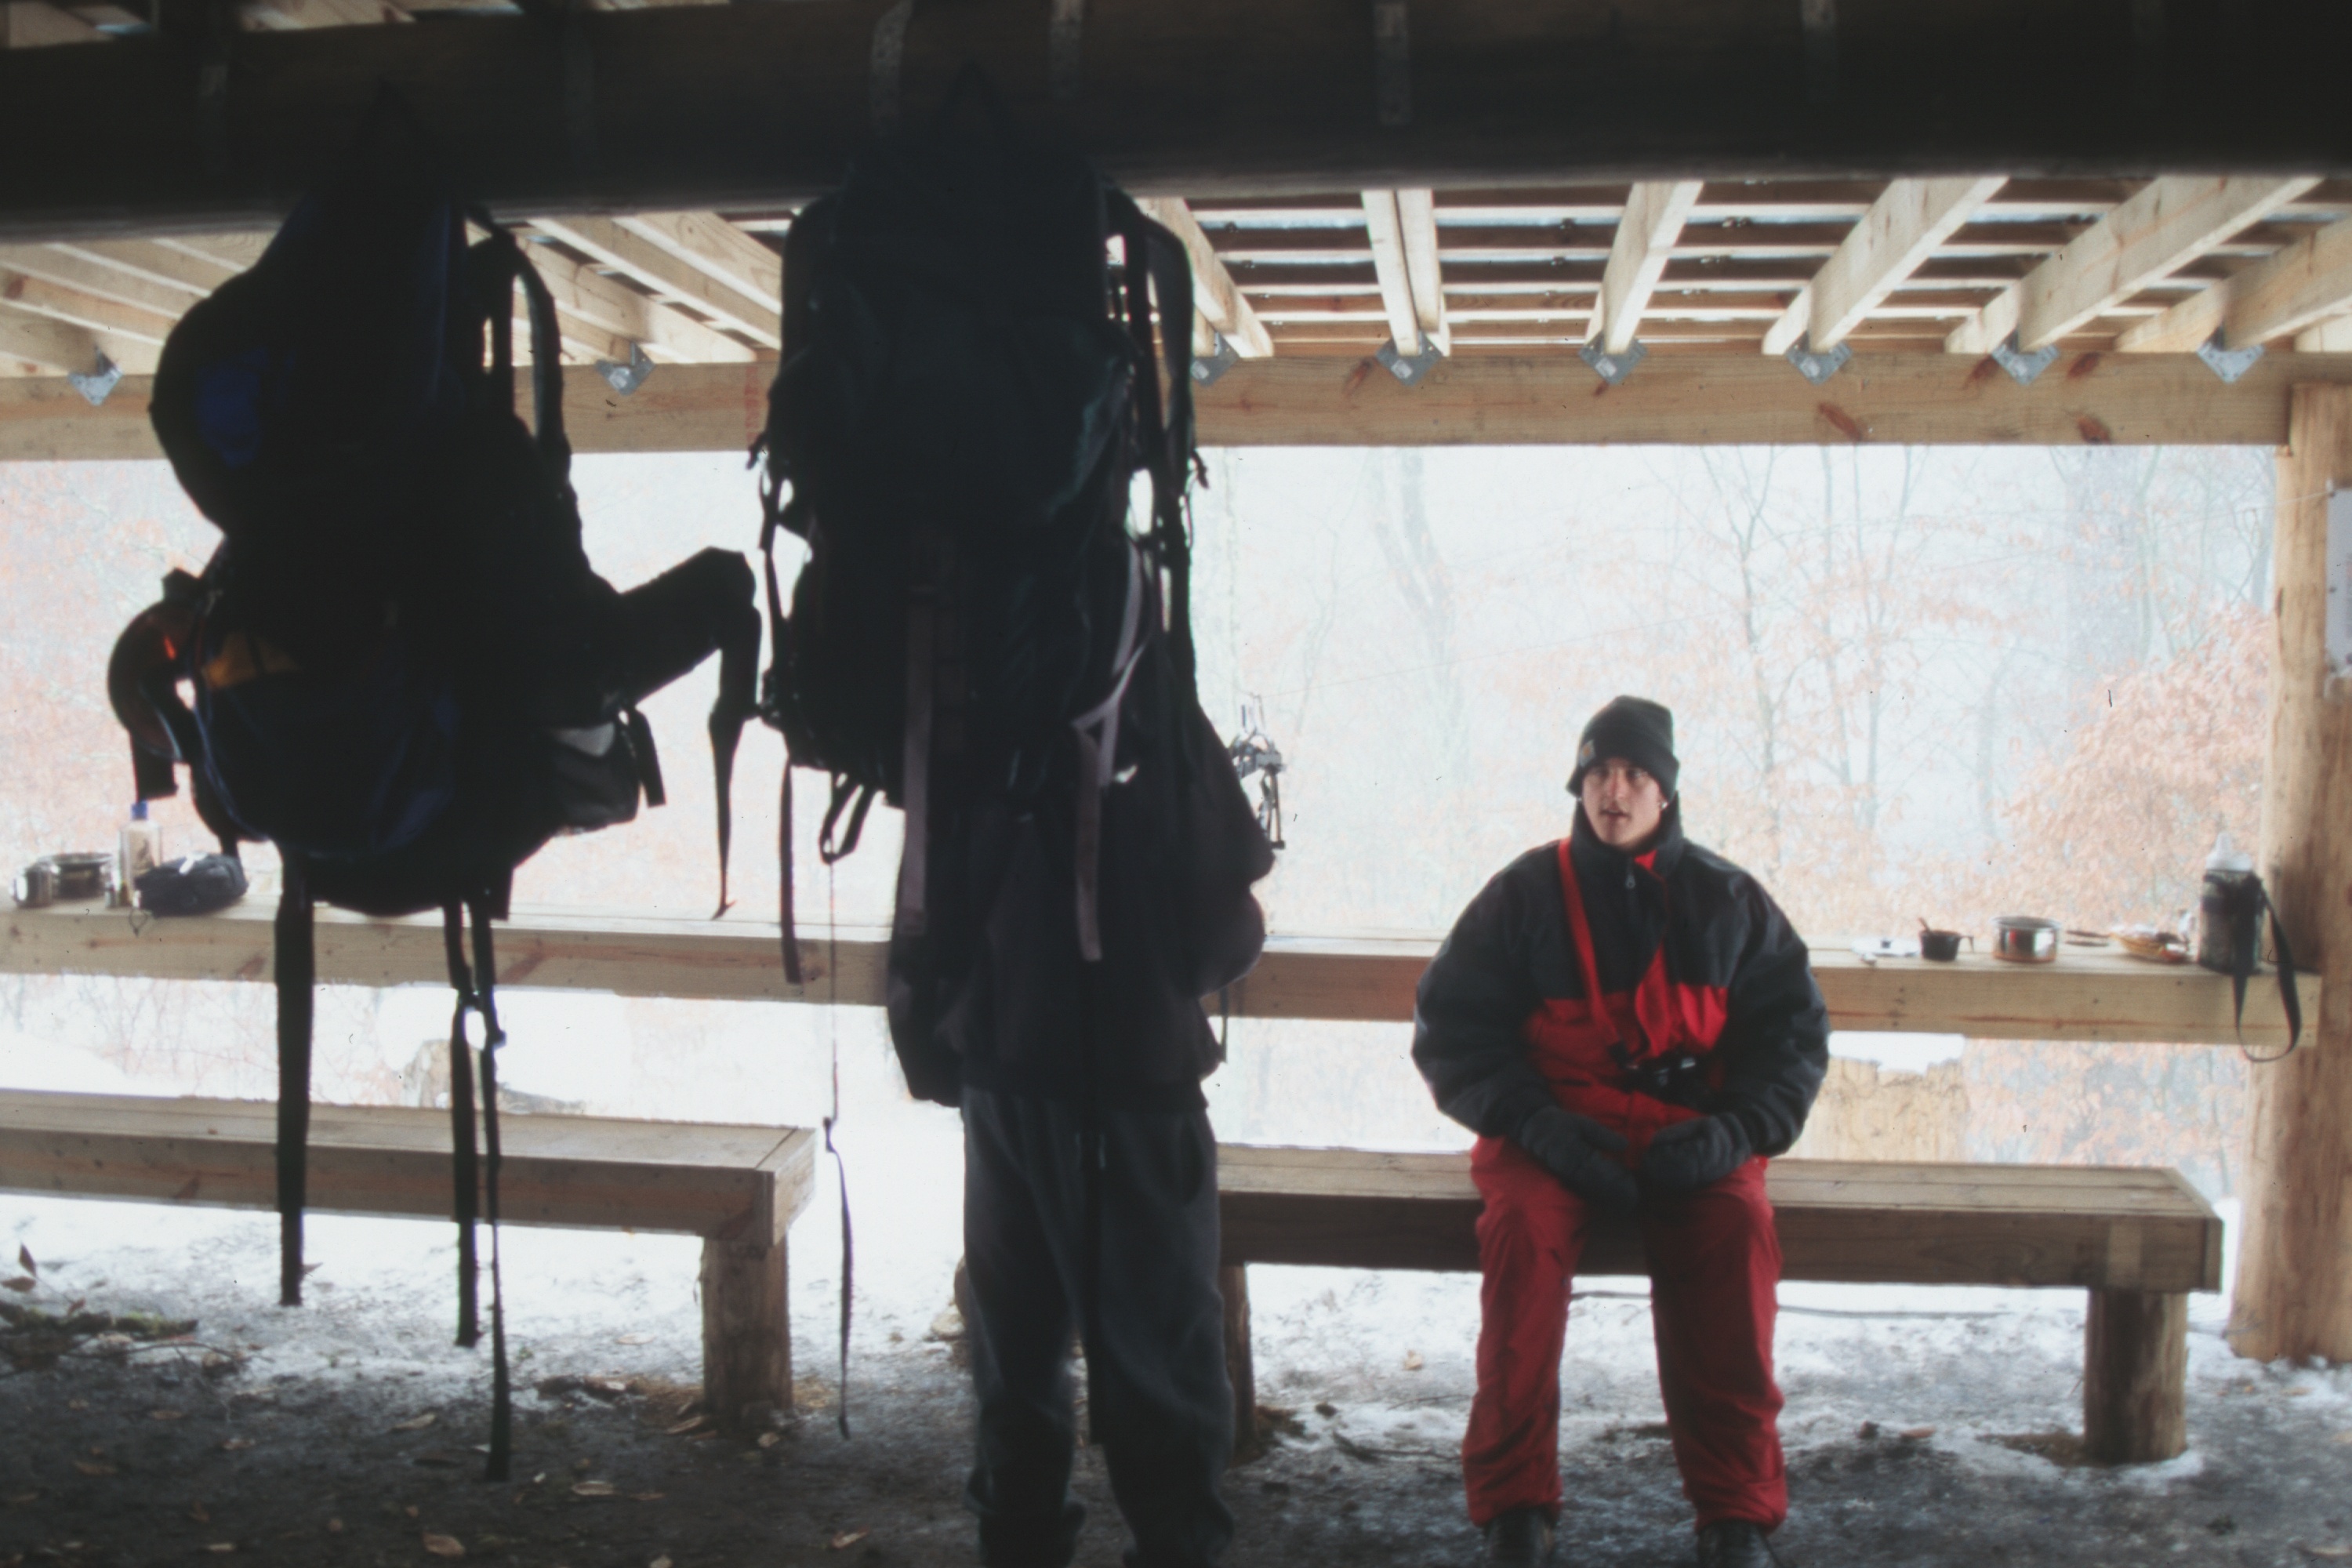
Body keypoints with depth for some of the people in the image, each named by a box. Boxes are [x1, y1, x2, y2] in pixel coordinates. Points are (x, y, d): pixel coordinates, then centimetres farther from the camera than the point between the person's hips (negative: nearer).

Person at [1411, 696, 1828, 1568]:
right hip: (1554, 1129, 0)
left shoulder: (1726, 900, 12)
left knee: (1735, 1228, -32)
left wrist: (1734, 1130, -8)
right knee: (1521, 1225, -33)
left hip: (1690, 1133, 1)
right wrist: (1534, 1123, -12)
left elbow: (1794, 1031, 11)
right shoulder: (1525, 894, 7)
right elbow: (1450, 1029, 4)